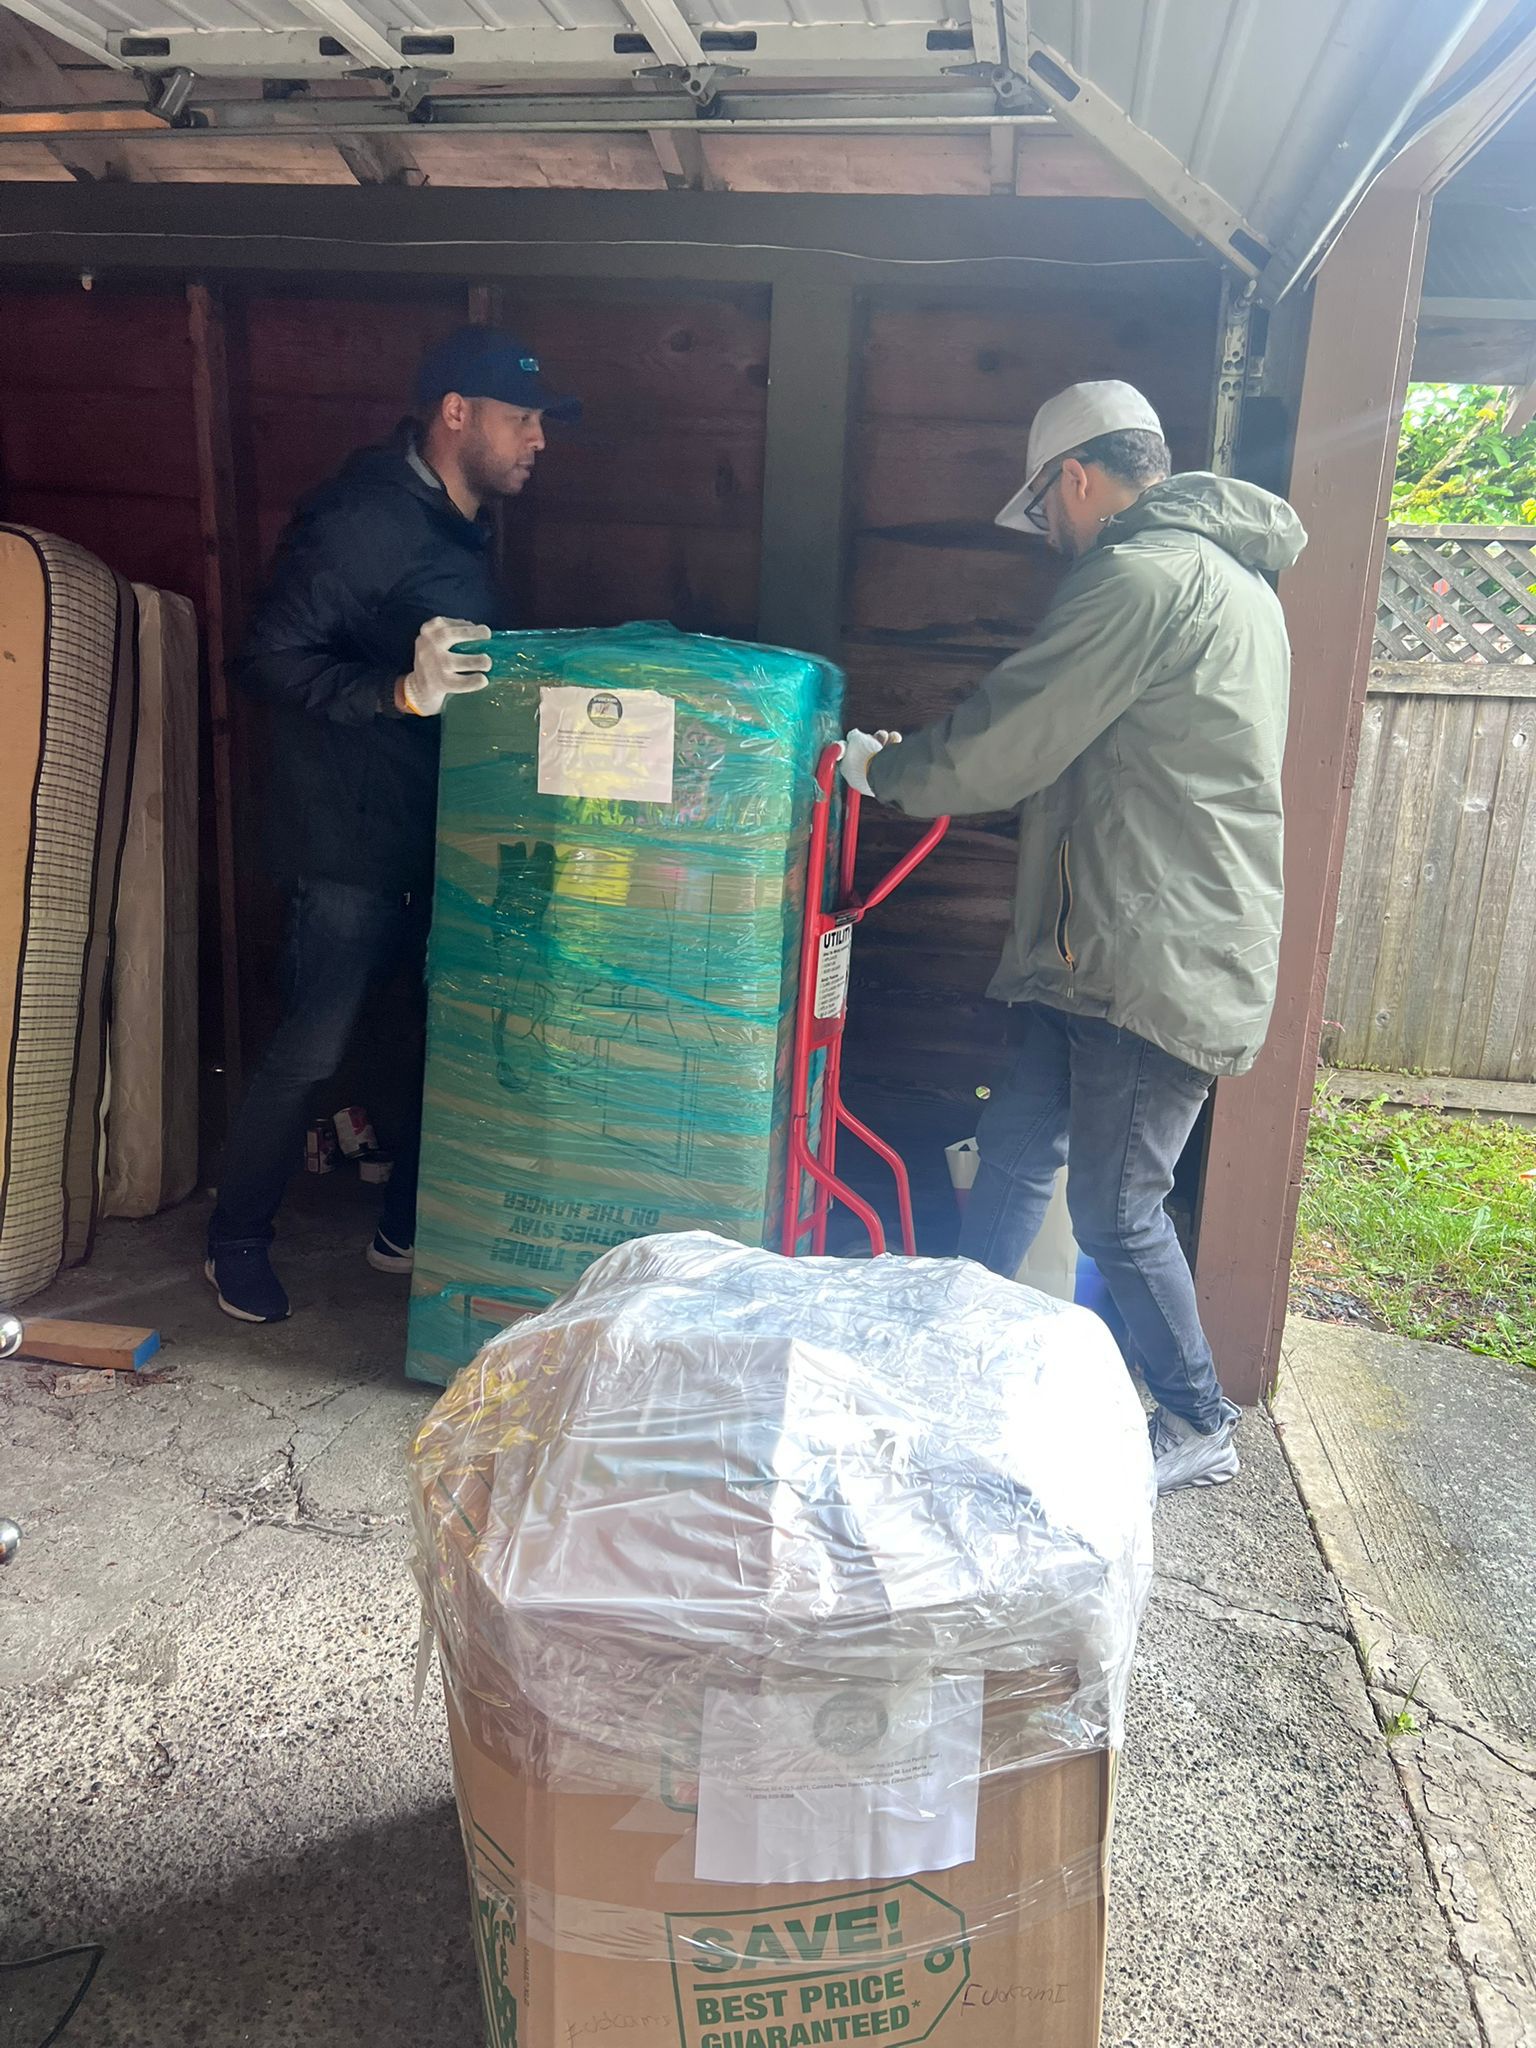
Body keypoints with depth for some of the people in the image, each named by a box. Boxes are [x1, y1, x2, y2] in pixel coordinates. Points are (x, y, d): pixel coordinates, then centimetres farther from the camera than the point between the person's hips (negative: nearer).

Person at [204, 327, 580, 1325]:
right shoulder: (360, 520, -16)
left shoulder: (463, 527, 12)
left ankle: (408, 1227, 29)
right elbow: (267, 658, -20)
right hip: (354, 840, -9)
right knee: (310, 1051, 0)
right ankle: (238, 1243, 20)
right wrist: (403, 691, -32)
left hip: (442, 833, 9)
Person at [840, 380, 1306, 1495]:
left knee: (1115, 1210, 0)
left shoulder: (1143, 575, -15)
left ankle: (1200, 1425, 19)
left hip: (1162, 959, -10)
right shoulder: (1226, 576, 19)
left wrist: (884, 768, 3)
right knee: (1017, 1148, 15)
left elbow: (1004, 741, -14)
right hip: (1120, 945, 10)